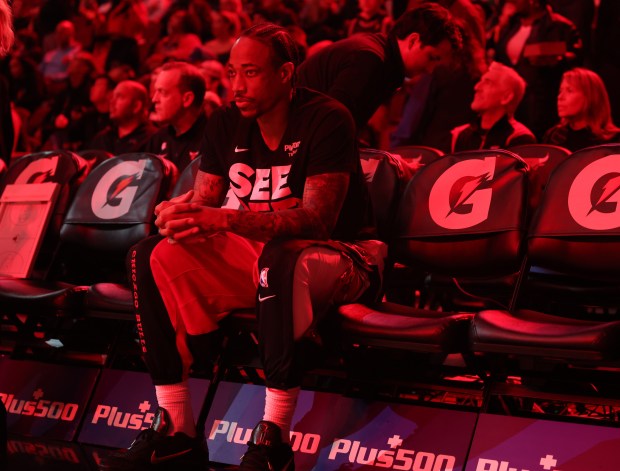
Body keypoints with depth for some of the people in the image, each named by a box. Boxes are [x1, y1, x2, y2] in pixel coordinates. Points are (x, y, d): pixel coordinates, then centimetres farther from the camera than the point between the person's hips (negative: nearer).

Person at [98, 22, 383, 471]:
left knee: (280, 258, -41)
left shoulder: (327, 120, -17)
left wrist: (228, 220, -38)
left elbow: (318, 219, -26)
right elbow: (204, 201, 5)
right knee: (152, 258, -13)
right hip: (255, 252, 7)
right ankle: (176, 430, -15)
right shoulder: (227, 123, 4)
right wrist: (180, 212, -22)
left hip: (335, 255, -6)